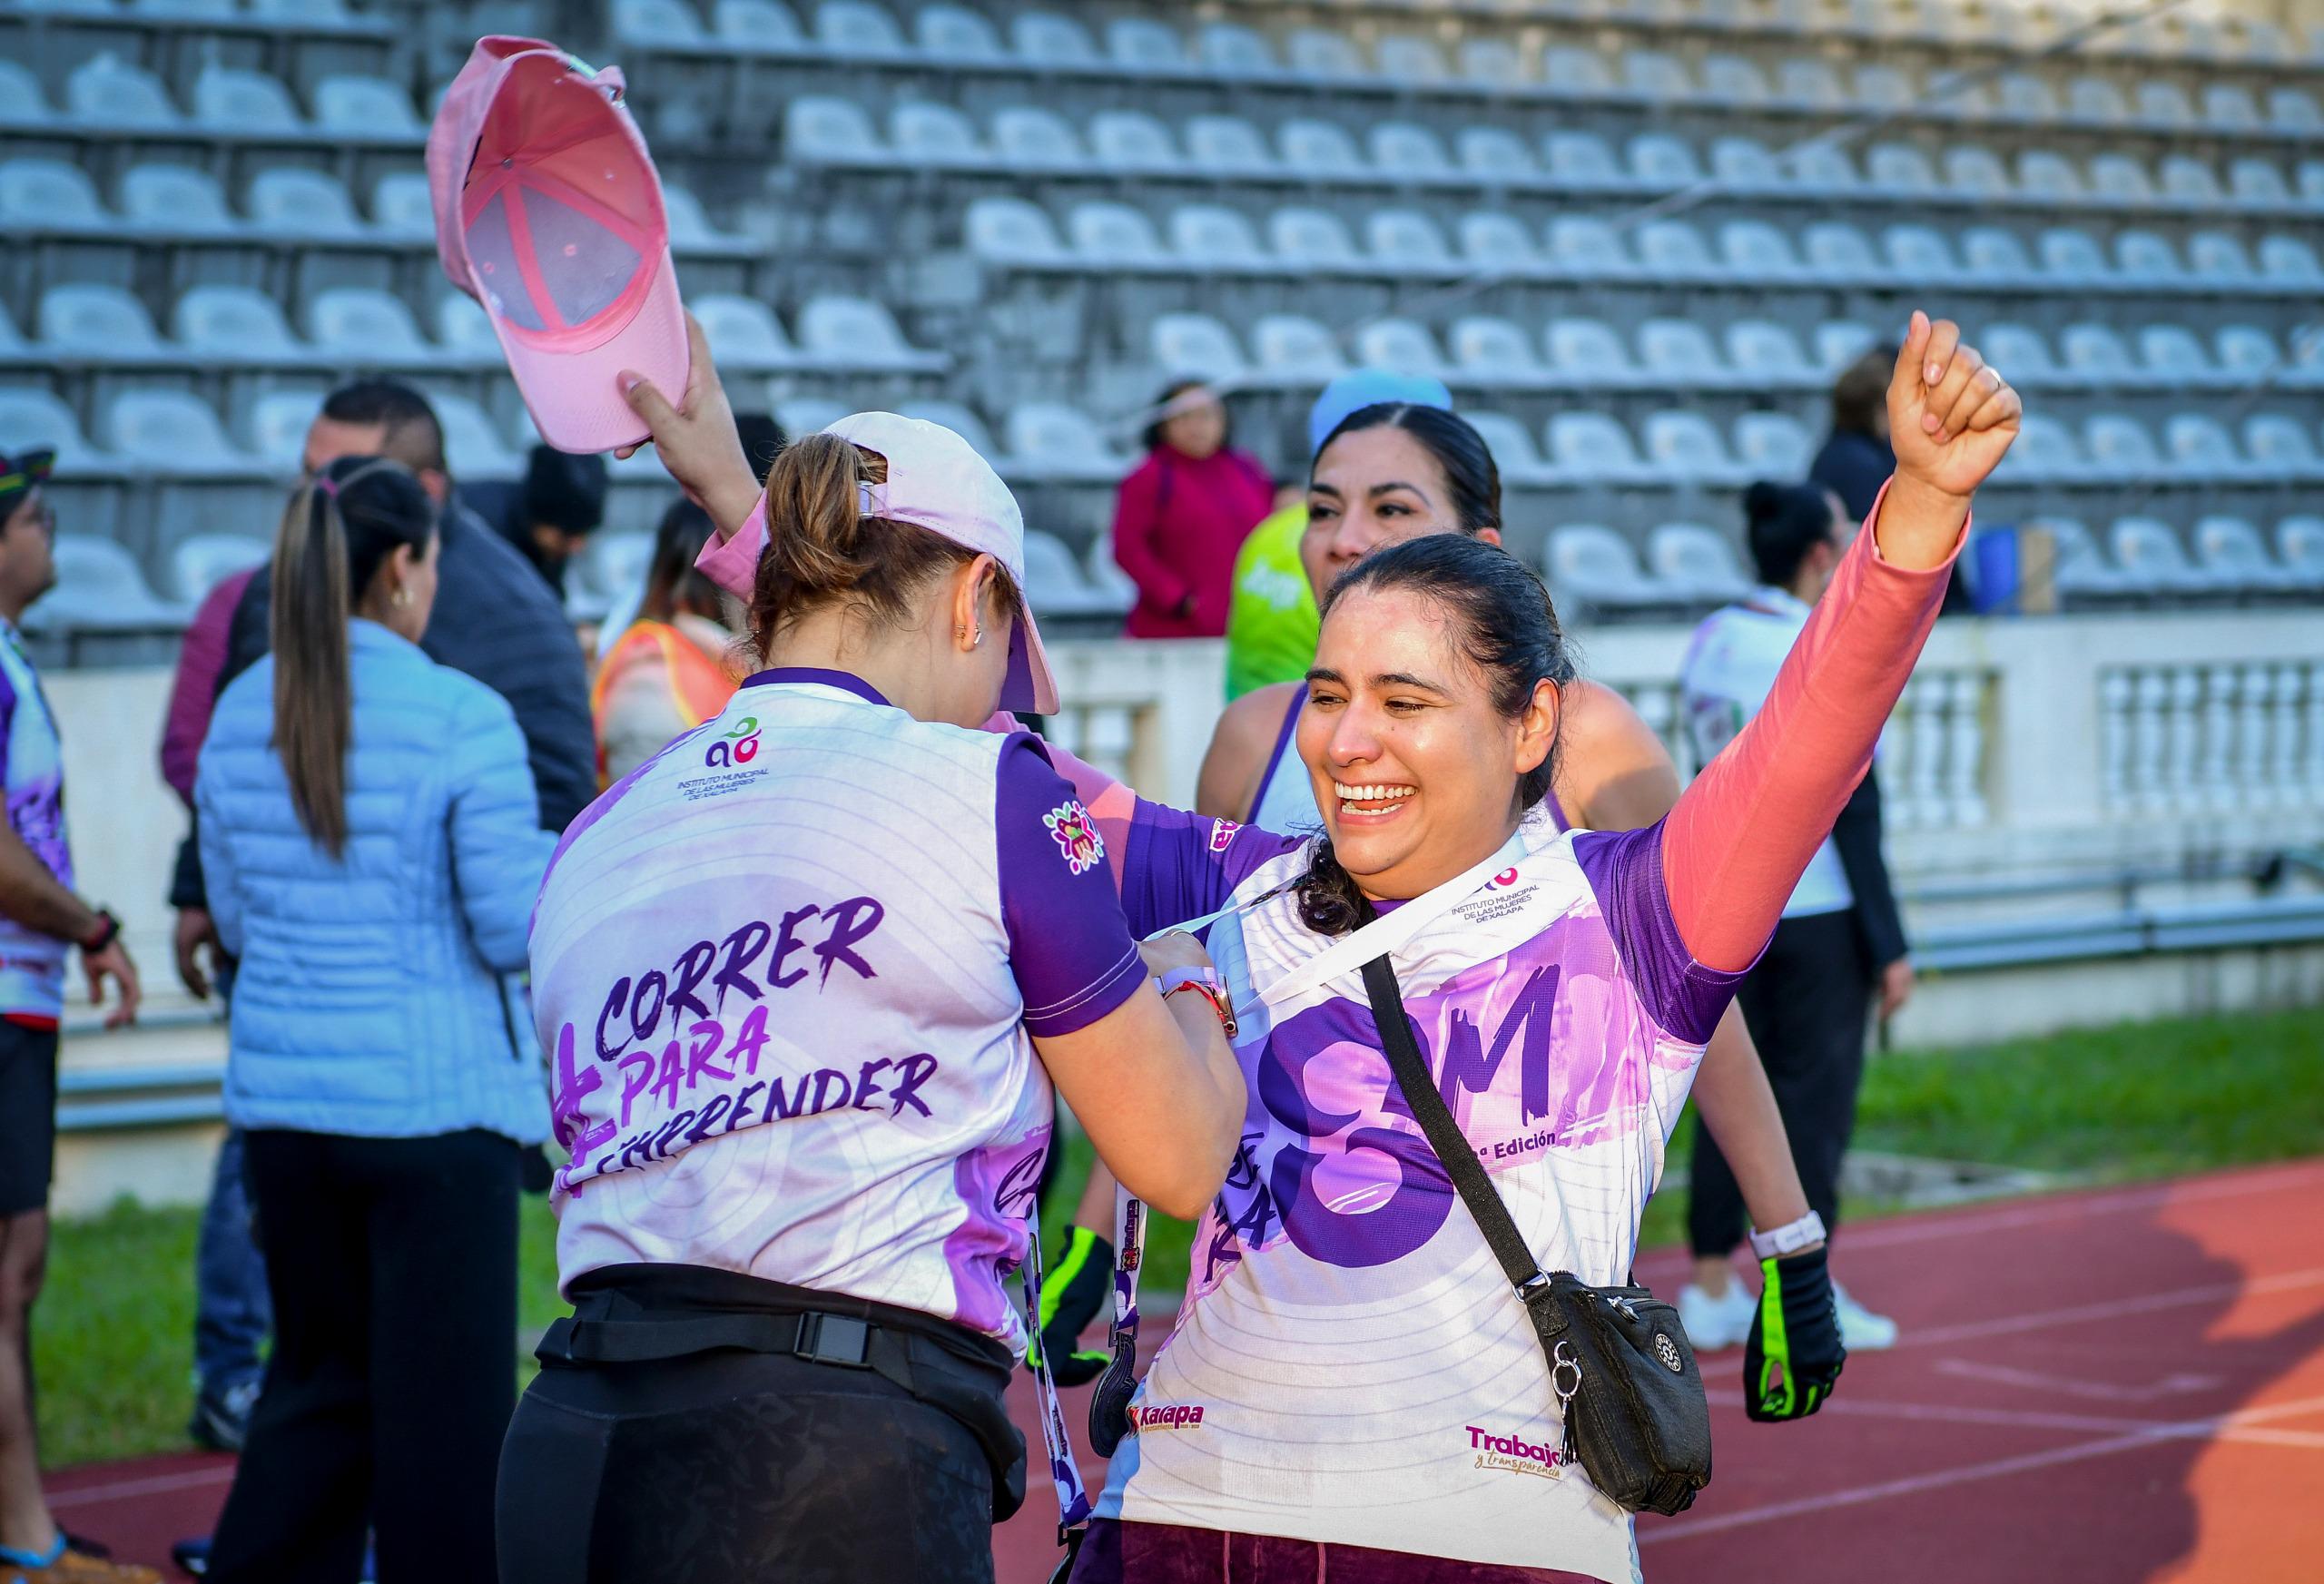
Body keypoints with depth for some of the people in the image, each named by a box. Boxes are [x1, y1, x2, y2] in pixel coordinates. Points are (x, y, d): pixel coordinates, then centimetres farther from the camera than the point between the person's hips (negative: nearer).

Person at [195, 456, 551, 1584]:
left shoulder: (240, 716, 4)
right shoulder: (462, 719, -13)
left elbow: (232, 915, 13)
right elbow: (514, 928, -12)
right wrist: (578, 861, 6)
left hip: (284, 1099, 6)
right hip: (432, 1100, -6)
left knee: (320, 1379, 18)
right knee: (444, 1399, 3)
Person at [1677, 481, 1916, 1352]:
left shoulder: (1709, 641, 4)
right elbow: (1852, 811, -16)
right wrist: (1889, 946, -12)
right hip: (1816, 911, -7)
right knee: (1815, 1099, 2)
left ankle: (1711, 1291, 14)